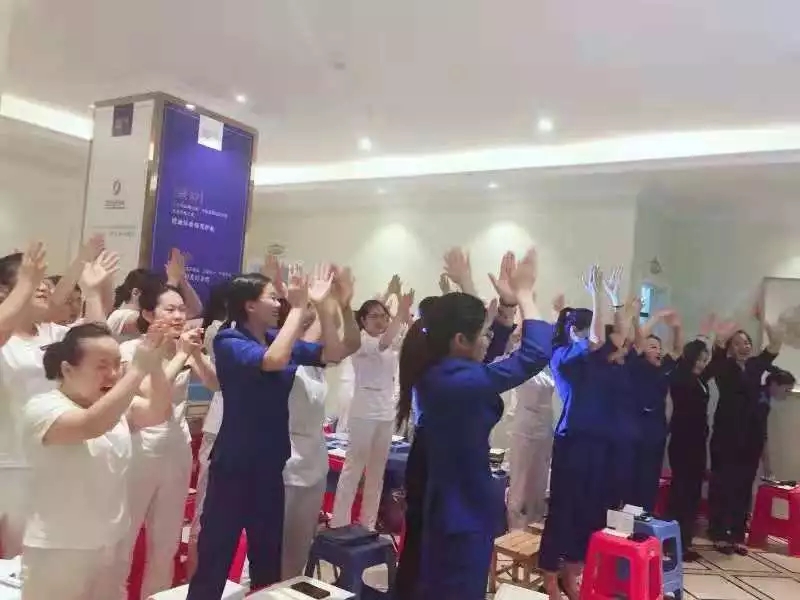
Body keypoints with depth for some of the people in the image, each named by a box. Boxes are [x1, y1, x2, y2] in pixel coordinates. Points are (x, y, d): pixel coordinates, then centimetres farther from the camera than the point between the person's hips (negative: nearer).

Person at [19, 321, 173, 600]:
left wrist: (155, 366, -25)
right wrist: (138, 370, -36)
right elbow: (91, 425, -35)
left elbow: (159, 413, -10)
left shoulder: (118, 403, 3)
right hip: (59, 550, -6)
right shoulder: (42, 407, -17)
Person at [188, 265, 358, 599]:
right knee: (216, 554, 4)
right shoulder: (229, 342, -14)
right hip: (234, 464, -6)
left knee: (269, 553, 19)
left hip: (272, 463, 7)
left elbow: (334, 353, 3)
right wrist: (298, 306, -26)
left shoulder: (278, 338, 5)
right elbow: (273, 360, -34)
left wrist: (320, 306, -7)